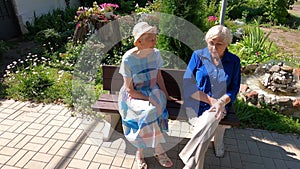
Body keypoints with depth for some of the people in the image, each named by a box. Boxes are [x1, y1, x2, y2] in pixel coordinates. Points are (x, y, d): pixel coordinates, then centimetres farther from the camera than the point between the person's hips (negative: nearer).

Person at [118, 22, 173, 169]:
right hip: (133, 95, -3)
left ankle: (140, 152, -2)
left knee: (148, 117, -26)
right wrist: (148, 99, -20)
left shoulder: (156, 53, -3)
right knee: (149, 111, -32)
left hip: (153, 92, 4)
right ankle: (158, 150, -9)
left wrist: (165, 95, 0)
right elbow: (129, 89, -14)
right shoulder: (128, 58, -17)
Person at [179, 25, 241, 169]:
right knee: (207, 128, -29)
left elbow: (234, 89, 6)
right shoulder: (198, 56, 1)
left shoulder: (234, 61, 5)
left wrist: (221, 101, -16)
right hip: (195, 103, 0)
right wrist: (210, 100, -11)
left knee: (210, 121, -32)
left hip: (219, 104, 1)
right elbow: (187, 83, -4)